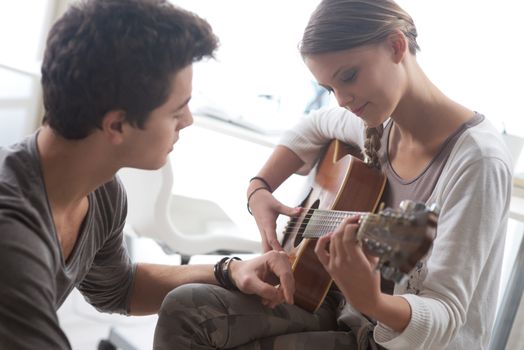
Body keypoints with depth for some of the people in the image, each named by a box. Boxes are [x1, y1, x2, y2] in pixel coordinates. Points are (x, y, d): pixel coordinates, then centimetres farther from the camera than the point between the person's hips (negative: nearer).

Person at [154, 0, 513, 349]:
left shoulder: (476, 160, -25)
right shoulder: (378, 121, -4)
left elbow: (444, 318, -25)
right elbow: (315, 126, 20)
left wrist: (371, 301, -47)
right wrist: (260, 189, 4)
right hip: (344, 308, 7)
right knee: (184, 310, -10)